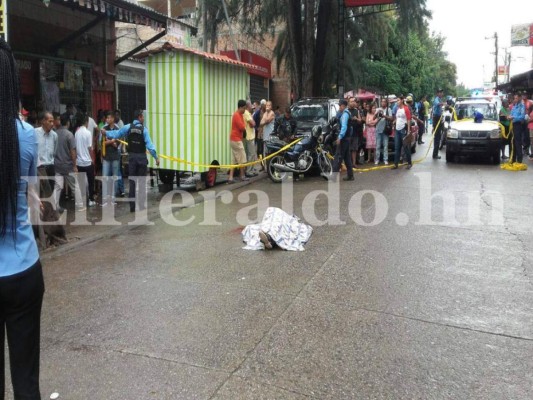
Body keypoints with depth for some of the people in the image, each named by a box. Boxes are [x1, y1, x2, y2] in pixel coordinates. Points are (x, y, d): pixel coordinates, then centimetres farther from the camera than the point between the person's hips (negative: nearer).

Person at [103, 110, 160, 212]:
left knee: (132, 182, 7)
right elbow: (149, 145, -14)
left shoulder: (128, 127, -2)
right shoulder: (144, 129, -9)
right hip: (141, 157, -3)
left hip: (132, 157, 3)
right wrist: (156, 157, -11)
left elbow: (116, 134, 7)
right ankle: (142, 206, 2)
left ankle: (132, 206, 9)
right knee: (142, 182, 3)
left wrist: (106, 132, 25)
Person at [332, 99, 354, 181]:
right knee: (347, 157, 11)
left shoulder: (345, 114, -13)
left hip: (343, 138, -10)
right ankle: (350, 175, 14)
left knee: (338, 156, -10)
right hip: (347, 138, 10)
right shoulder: (347, 113, 17)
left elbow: (344, 126, -23)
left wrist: (340, 137, -26)